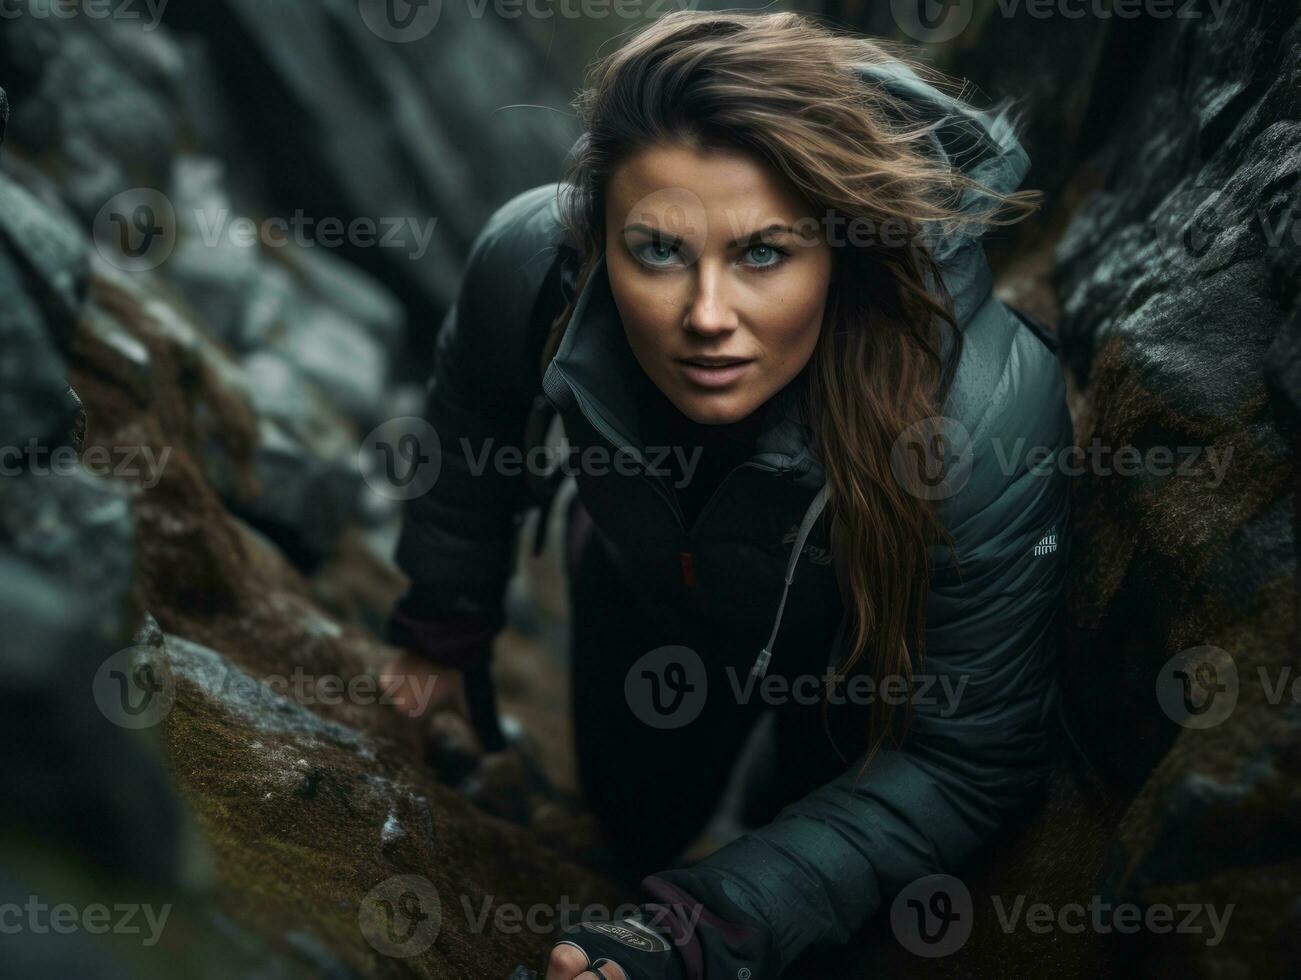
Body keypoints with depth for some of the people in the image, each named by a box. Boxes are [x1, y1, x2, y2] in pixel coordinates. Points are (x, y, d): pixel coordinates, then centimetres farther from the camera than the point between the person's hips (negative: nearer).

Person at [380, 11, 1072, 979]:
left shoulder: (988, 417, -45)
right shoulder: (531, 263, -36)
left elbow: (966, 768, -34)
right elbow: (469, 435, -10)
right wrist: (442, 635, 4)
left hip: (868, 642, -2)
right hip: (647, 590, 3)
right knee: (634, 818, 25)